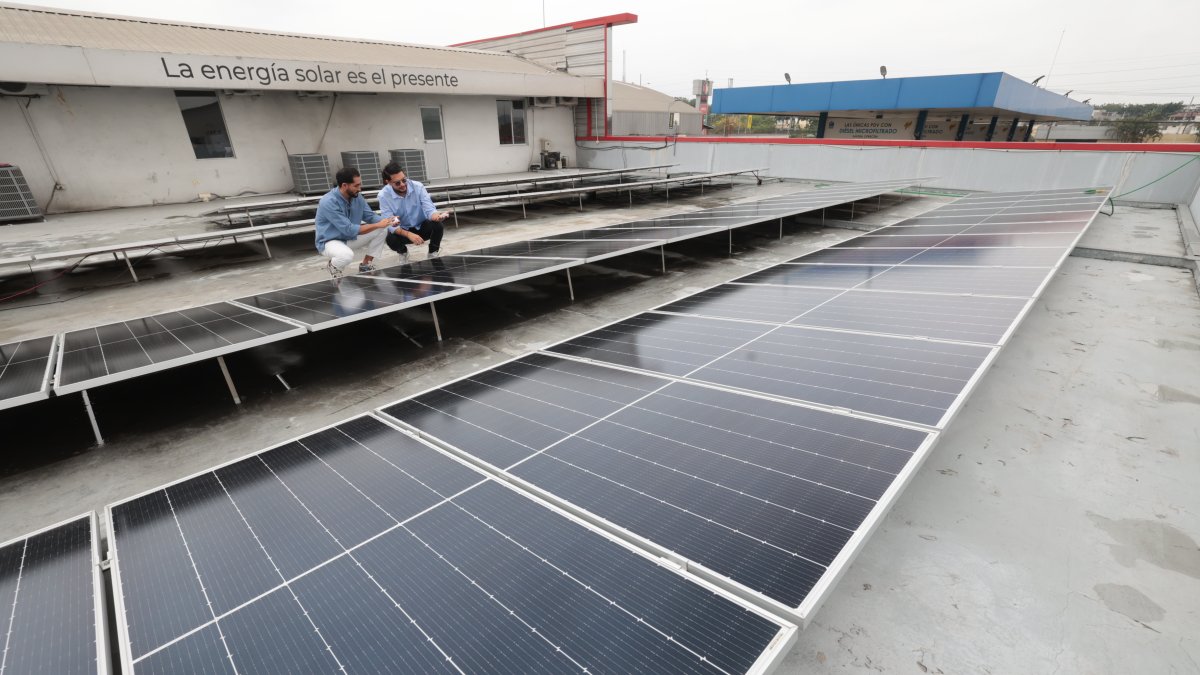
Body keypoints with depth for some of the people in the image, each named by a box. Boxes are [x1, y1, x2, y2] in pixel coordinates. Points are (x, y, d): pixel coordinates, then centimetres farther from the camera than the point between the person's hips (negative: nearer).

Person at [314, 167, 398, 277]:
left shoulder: (356, 196, -5)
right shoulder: (328, 202, -27)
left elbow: (370, 216, 1)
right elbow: (349, 229, -31)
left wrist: (386, 221, -21)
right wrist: (377, 225, -30)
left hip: (351, 238, 7)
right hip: (330, 241, -7)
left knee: (382, 230, -7)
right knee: (347, 255, -40)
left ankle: (365, 265, 6)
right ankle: (333, 266, -1)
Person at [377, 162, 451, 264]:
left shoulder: (418, 187, -18)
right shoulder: (383, 195, -19)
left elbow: (429, 210, -23)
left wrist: (437, 215, -49)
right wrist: (409, 234, -42)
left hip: (423, 227, 0)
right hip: (402, 230, 0)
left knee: (437, 224, -31)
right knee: (390, 239, -32)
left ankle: (433, 252, 1)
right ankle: (403, 252, 9)